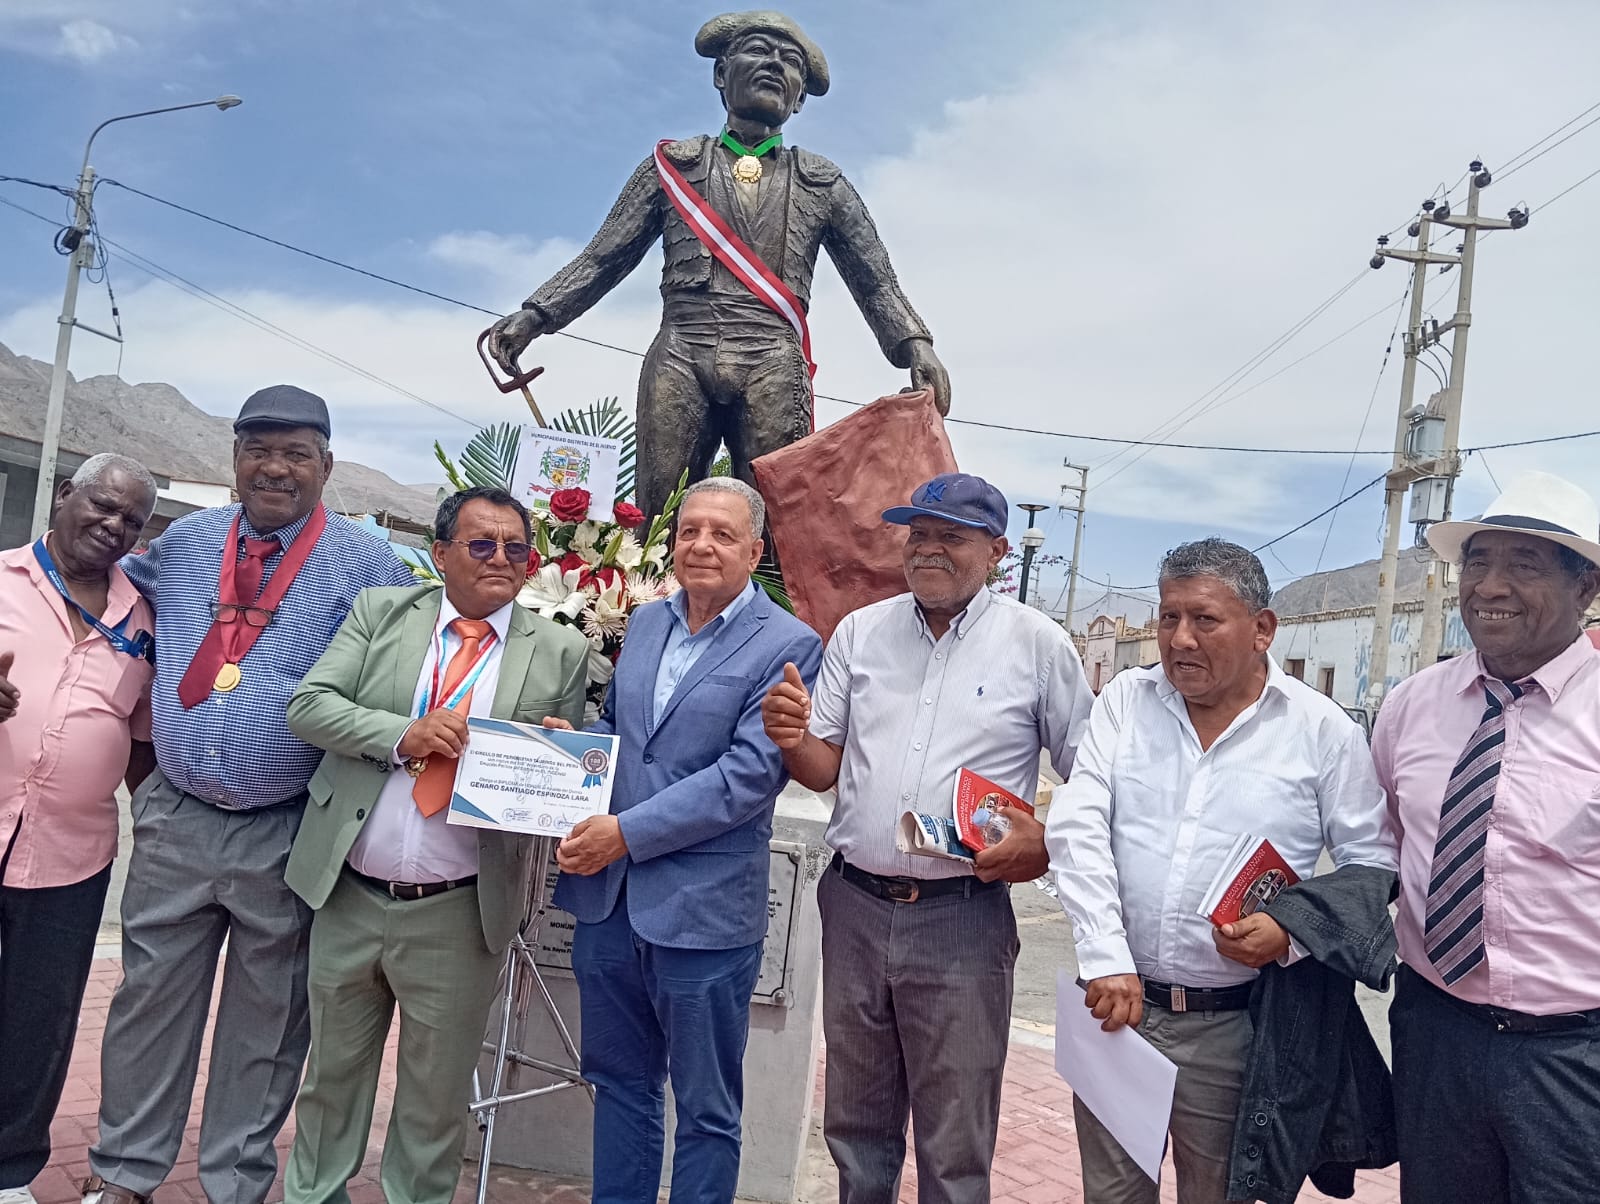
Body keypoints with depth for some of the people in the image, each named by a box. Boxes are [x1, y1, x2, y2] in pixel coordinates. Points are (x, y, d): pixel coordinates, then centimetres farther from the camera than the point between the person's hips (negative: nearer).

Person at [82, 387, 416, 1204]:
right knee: (148, 1000, 13)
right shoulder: (183, 541, 7)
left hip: (286, 837, -3)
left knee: (266, 1016, 11)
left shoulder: (366, 564, -6)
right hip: (174, 821, 3)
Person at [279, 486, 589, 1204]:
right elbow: (307, 705, -6)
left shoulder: (561, 652, 0)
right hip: (348, 899, 2)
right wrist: (404, 735, -20)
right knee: (331, 1075, 21)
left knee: (435, 1099, 14)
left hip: (458, 916, -2)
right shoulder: (380, 612, 3)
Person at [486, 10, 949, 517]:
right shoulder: (673, 165, 20)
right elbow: (602, 258, 16)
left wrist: (916, 346, -5)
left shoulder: (821, 183, 21)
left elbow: (876, 283, 15)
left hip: (773, 361, 0)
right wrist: (535, 315, 0)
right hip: (681, 356, 0)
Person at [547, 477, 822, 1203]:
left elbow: (750, 773, -18)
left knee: (706, 1109, 11)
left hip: (704, 910, -6)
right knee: (620, 1084, 20)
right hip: (607, 896, 6)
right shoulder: (644, 623, 10)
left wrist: (628, 833, -19)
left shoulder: (788, 646, -10)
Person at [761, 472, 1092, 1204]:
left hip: (961, 918, -3)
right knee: (855, 1126, 19)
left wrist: (1049, 844, -14)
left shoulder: (1038, 643, -4)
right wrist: (792, 740, -12)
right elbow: (825, 768, 9)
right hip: (853, 905, 4)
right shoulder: (860, 631, 6)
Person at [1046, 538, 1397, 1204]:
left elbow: (1373, 863, 1)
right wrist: (1107, 959, -18)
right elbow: (1076, 829, -7)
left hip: (1232, 1024, -2)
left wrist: (1291, 931, -16)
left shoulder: (1323, 729, -4)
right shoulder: (1125, 699, 1)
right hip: (1114, 1000, 2)